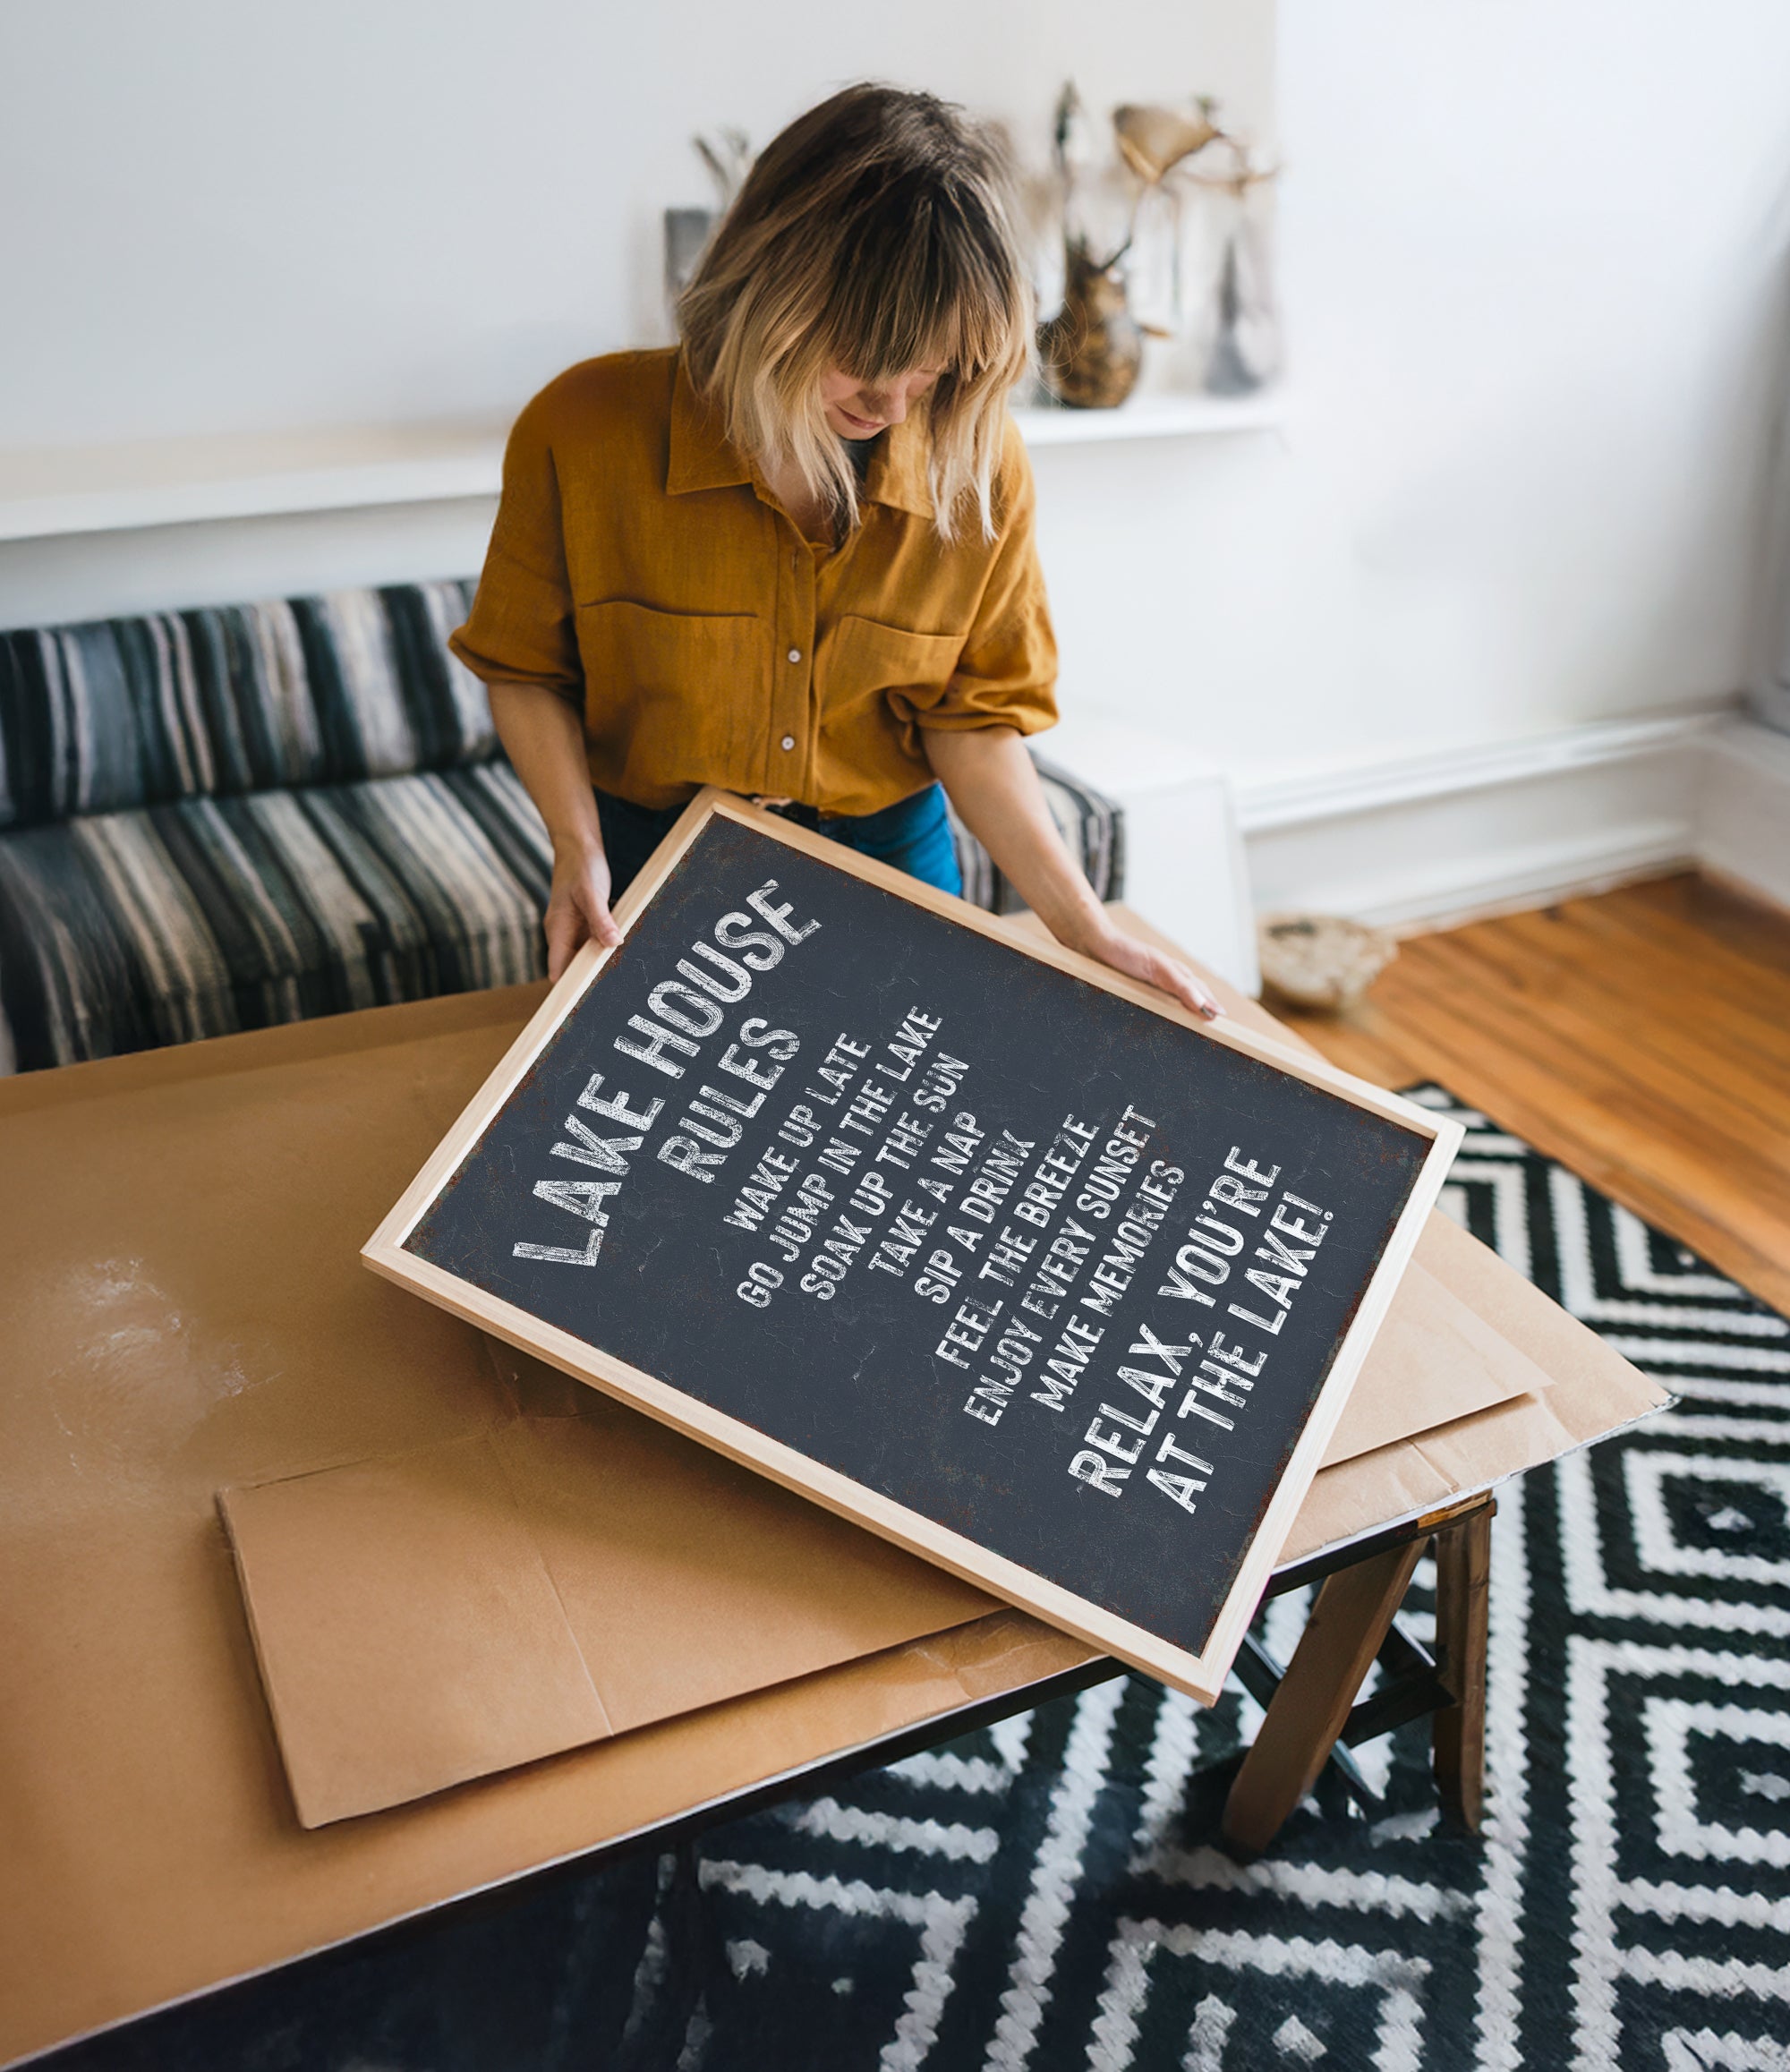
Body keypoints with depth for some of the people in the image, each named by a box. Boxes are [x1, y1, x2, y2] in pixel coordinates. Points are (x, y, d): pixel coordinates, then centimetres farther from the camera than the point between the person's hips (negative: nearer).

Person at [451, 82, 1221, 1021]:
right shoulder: (585, 432, -19)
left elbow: (972, 715, -8)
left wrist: (1085, 929, -15)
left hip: (890, 869, 2)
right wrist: (579, 848, -20)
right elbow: (525, 669, -6)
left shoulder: (979, 462, -14)